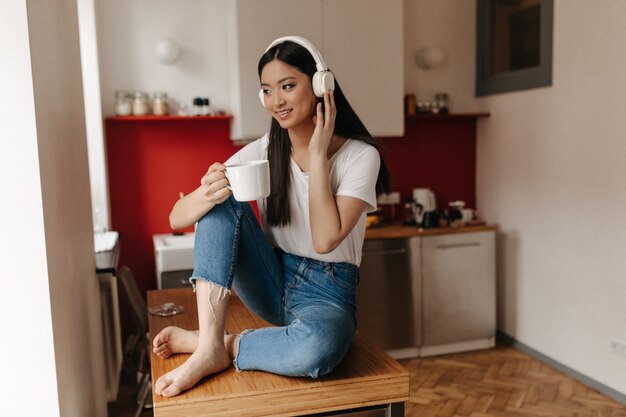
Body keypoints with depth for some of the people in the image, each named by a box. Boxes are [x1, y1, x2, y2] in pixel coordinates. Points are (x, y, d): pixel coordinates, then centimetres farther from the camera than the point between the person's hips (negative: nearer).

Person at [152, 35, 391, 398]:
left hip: (327, 292, -3)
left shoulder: (360, 155, -10)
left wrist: (318, 155, -19)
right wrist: (208, 192, -34)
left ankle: (222, 345, -10)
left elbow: (325, 240, -23)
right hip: (273, 283, 3)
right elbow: (177, 219, -10)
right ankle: (209, 344, -22)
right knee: (223, 198, -20)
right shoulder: (263, 151, -3)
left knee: (317, 347, -39)